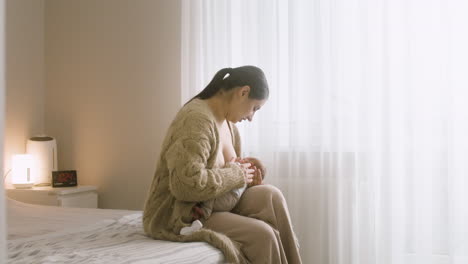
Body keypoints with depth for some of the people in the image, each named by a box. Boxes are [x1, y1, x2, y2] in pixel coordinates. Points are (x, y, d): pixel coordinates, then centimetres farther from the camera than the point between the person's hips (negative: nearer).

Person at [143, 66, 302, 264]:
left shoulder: (226, 121, 7)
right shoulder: (197, 118, -22)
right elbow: (187, 184, -33)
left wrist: (241, 167, -3)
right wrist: (236, 175, -19)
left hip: (212, 205, 9)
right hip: (177, 217, -9)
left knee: (269, 195, -14)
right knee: (261, 234, -24)